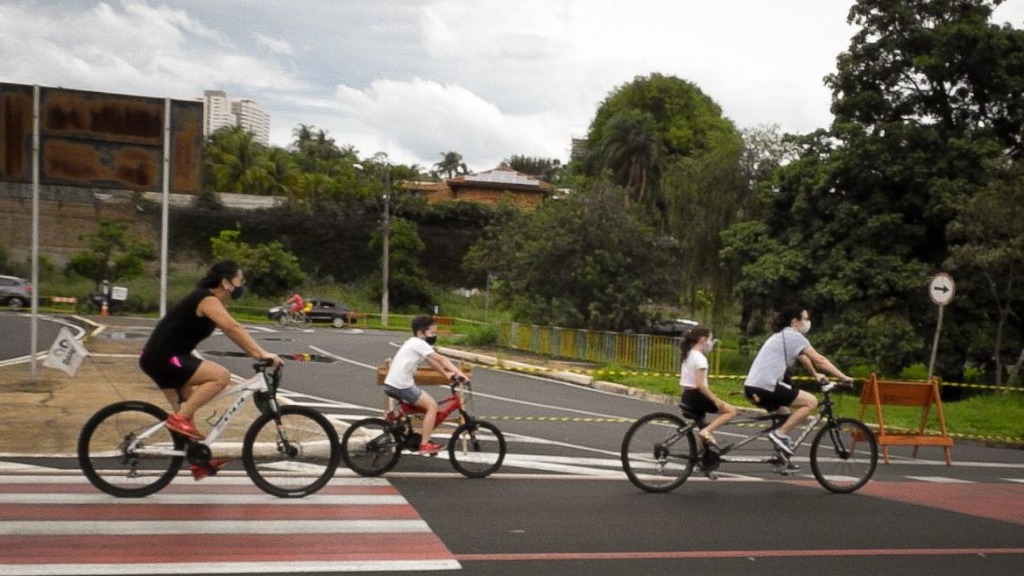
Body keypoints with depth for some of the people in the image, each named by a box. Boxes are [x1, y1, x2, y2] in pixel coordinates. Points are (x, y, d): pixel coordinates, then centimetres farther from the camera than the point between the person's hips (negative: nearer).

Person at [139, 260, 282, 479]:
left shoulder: (212, 301, 15)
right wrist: (261, 354, -32)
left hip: (162, 358, 11)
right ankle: (179, 418, -14)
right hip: (163, 358, -11)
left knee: (185, 412, 17)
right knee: (221, 376, -20)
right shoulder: (208, 299, -17)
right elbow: (233, 328, -29)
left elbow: (233, 332, 15)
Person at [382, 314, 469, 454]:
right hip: (401, 385, -10)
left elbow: (432, 361, 20)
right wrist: (458, 372, -24)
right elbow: (440, 359, -19)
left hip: (392, 384, 10)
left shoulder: (414, 342, 18)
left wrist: (446, 374, 11)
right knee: (432, 406, -8)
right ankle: (424, 444, -7)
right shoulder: (419, 343, -12)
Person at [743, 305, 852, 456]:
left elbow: (803, 358, 36)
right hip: (765, 386, -10)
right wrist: (842, 376, -1)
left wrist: (816, 375, 43)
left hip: (753, 386, 10)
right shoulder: (794, 336, -6)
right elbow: (819, 359, -5)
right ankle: (780, 434, -6)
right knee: (811, 401, -6)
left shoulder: (784, 336, 24)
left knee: (783, 414, 32)